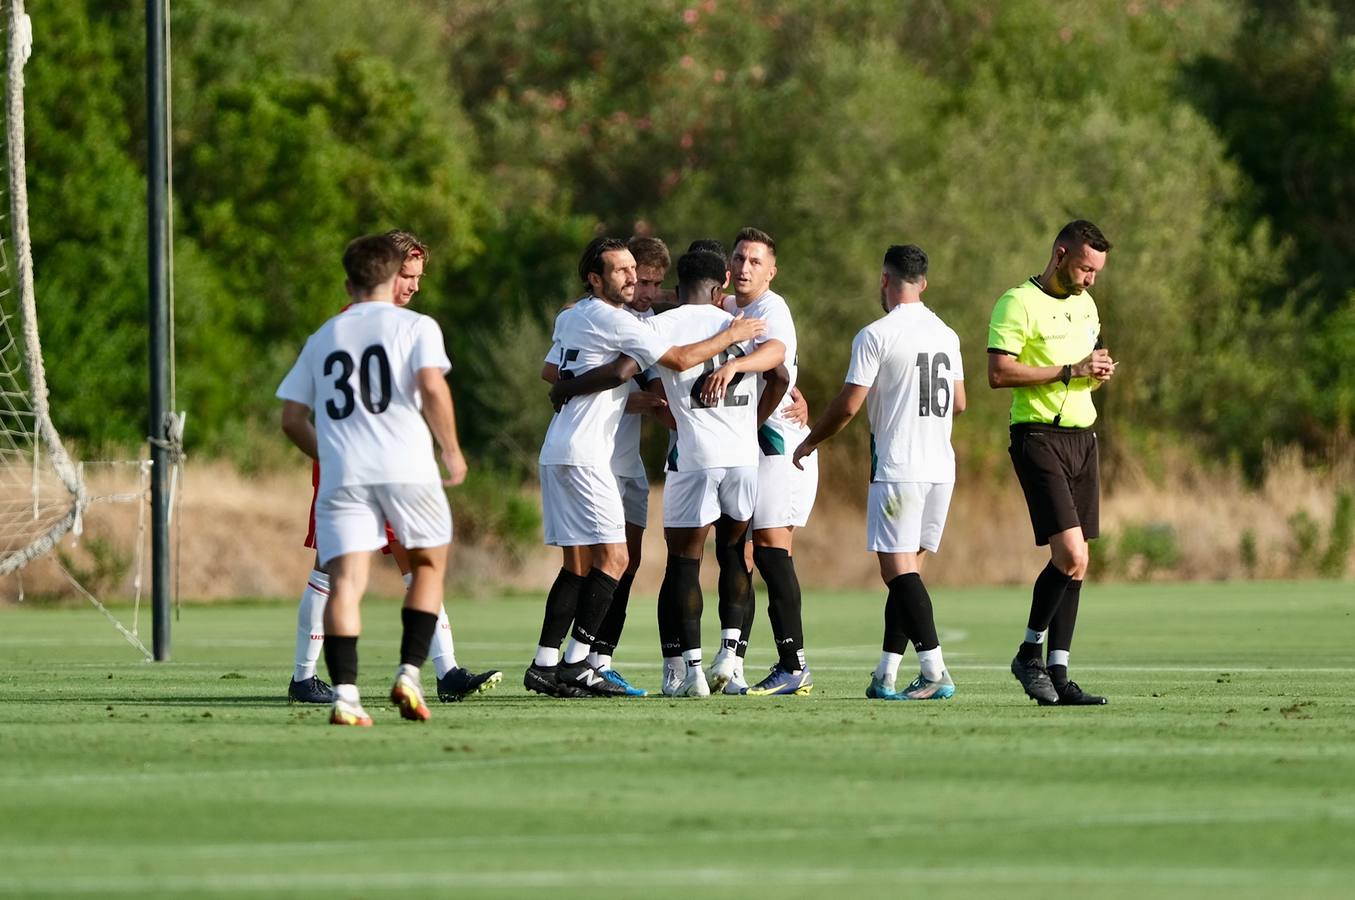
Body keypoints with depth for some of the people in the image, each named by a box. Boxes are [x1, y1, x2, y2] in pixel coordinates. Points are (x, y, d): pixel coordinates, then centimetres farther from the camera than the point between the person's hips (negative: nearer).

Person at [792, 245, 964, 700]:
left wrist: (809, 442, 7)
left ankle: (935, 673, -21)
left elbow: (848, 405, -9)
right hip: (942, 467, 7)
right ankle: (886, 675, 11)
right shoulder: (946, 335, 12)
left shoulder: (876, 335, -9)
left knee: (900, 569, -9)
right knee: (906, 567, 12)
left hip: (897, 468, -7)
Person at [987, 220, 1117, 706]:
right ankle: (1030, 654, -1)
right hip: (1039, 438, -8)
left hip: (1082, 437, 8)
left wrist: (1100, 372, 5)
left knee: (1075, 563, 4)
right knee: (1071, 555, -17)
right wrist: (1068, 370, -18)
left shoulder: (1085, 305, 16)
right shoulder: (1019, 303, -9)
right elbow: (999, 373, -18)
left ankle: (1057, 675, 7)